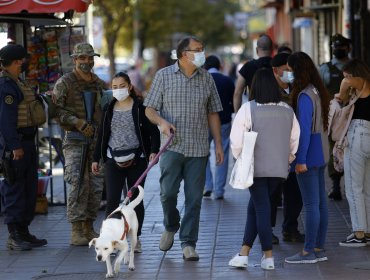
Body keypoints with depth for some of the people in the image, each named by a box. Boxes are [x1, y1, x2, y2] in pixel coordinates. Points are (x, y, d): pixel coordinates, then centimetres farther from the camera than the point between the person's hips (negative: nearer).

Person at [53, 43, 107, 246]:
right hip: (75, 140, -5)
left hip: (96, 139, 5)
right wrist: (77, 122, -19)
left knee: (96, 186, 6)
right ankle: (76, 231, -9)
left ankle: (88, 227, 16)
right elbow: (56, 110, -11)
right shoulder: (65, 82, -3)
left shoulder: (99, 84, 13)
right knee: (78, 184, -12)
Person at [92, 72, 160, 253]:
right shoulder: (109, 109, 10)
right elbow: (102, 135, 15)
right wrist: (96, 158, 13)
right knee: (112, 200, -7)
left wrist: (154, 150, -16)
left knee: (136, 199, 5)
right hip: (113, 160, 2)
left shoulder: (140, 108, -1)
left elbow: (153, 131, -1)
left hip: (136, 159, -2)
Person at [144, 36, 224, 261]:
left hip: (198, 149, 2)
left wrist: (218, 143, 8)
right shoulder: (164, 76, 3)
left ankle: (189, 244, 5)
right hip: (172, 146, -2)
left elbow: (213, 113, 14)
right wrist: (162, 122, -17)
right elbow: (149, 109, 4)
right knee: (168, 192, -8)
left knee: (194, 198, -1)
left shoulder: (207, 78, 10)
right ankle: (171, 227, 21)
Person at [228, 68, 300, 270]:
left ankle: (268, 257, 0)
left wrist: (240, 157, 5)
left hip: (256, 167, -4)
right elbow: (295, 140, 8)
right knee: (255, 207, 15)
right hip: (279, 168, 4)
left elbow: (237, 139, -12)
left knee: (261, 208, 2)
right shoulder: (288, 111, 4)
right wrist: (288, 158, 20)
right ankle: (244, 253, 14)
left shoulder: (248, 109, -10)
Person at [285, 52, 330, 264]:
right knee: (321, 202, 11)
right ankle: (320, 248, 16)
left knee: (311, 204, -5)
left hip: (309, 155, -9)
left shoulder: (305, 96, -17)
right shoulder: (319, 92, 11)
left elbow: (304, 130, -20)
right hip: (321, 155, 9)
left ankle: (309, 252, -2)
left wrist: (301, 160, -19)